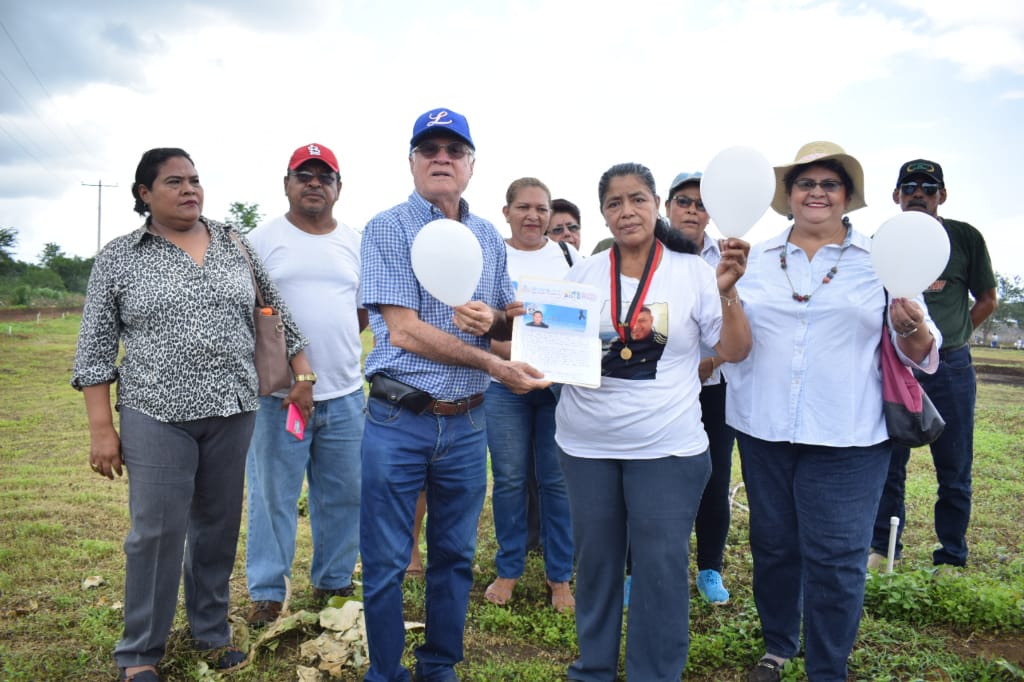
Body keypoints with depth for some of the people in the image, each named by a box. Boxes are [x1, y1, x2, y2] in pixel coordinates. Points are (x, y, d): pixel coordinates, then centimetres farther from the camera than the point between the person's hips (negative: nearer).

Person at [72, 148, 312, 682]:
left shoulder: (235, 244, 8)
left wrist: (301, 373, 10)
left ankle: (212, 634, 28)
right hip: (157, 415, -2)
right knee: (158, 530, 0)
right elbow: (95, 349, 1)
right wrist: (101, 429, -4)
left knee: (219, 526, 11)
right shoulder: (118, 258, 1)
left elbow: (276, 311, 14)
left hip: (233, 412, 3)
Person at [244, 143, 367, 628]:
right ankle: (266, 593, 21)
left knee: (344, 497, 12)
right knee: (273, 497, 5)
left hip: (345, 394, 4)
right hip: (278, 395, -3)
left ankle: (333, 584, 29)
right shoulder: (262, 241, 1)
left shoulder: (355, 243, 11)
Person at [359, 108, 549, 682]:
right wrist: (494, 365, -19)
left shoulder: (489, 237, 8)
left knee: (456, 557, 16)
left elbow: (515, 320, 14)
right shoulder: (388, 229, -7)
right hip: (398, 422, -4)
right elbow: (403, 331, -15)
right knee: (386, 564, 7)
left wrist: (494, 320, -11)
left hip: (468, 424, 4)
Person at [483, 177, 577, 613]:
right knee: (509, 479, 5)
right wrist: (507, 352, -20)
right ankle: (508, 569, 23)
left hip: (561, 381, 1)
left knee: (557, 479, 3)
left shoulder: (568, 255, 10)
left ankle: (559, 575, 18)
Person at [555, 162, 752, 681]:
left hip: (666, 449, -2)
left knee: (660, 570, 5)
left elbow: (734, 351, -4)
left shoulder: (691, 270, -3)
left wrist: (726, 292, -19)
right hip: (586, 445, 3)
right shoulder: (583, 273, 3)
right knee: (594, 561, 16)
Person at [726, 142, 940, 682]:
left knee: (834, 560, 1)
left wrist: (912, 326, -22)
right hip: (763, 432, 2)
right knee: (772, 546, 14)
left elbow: (920, 352, 0)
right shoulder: (756, 259, 8)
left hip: (846, 439, -2)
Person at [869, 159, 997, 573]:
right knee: (888, 465, 7)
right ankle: (883, 549, 22)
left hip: (951, 368, 0)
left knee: (954, 472, 6)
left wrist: (950, 337, 3)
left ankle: (951, 560, 20)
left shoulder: (965, 238, 2)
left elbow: (986, 301, 10)